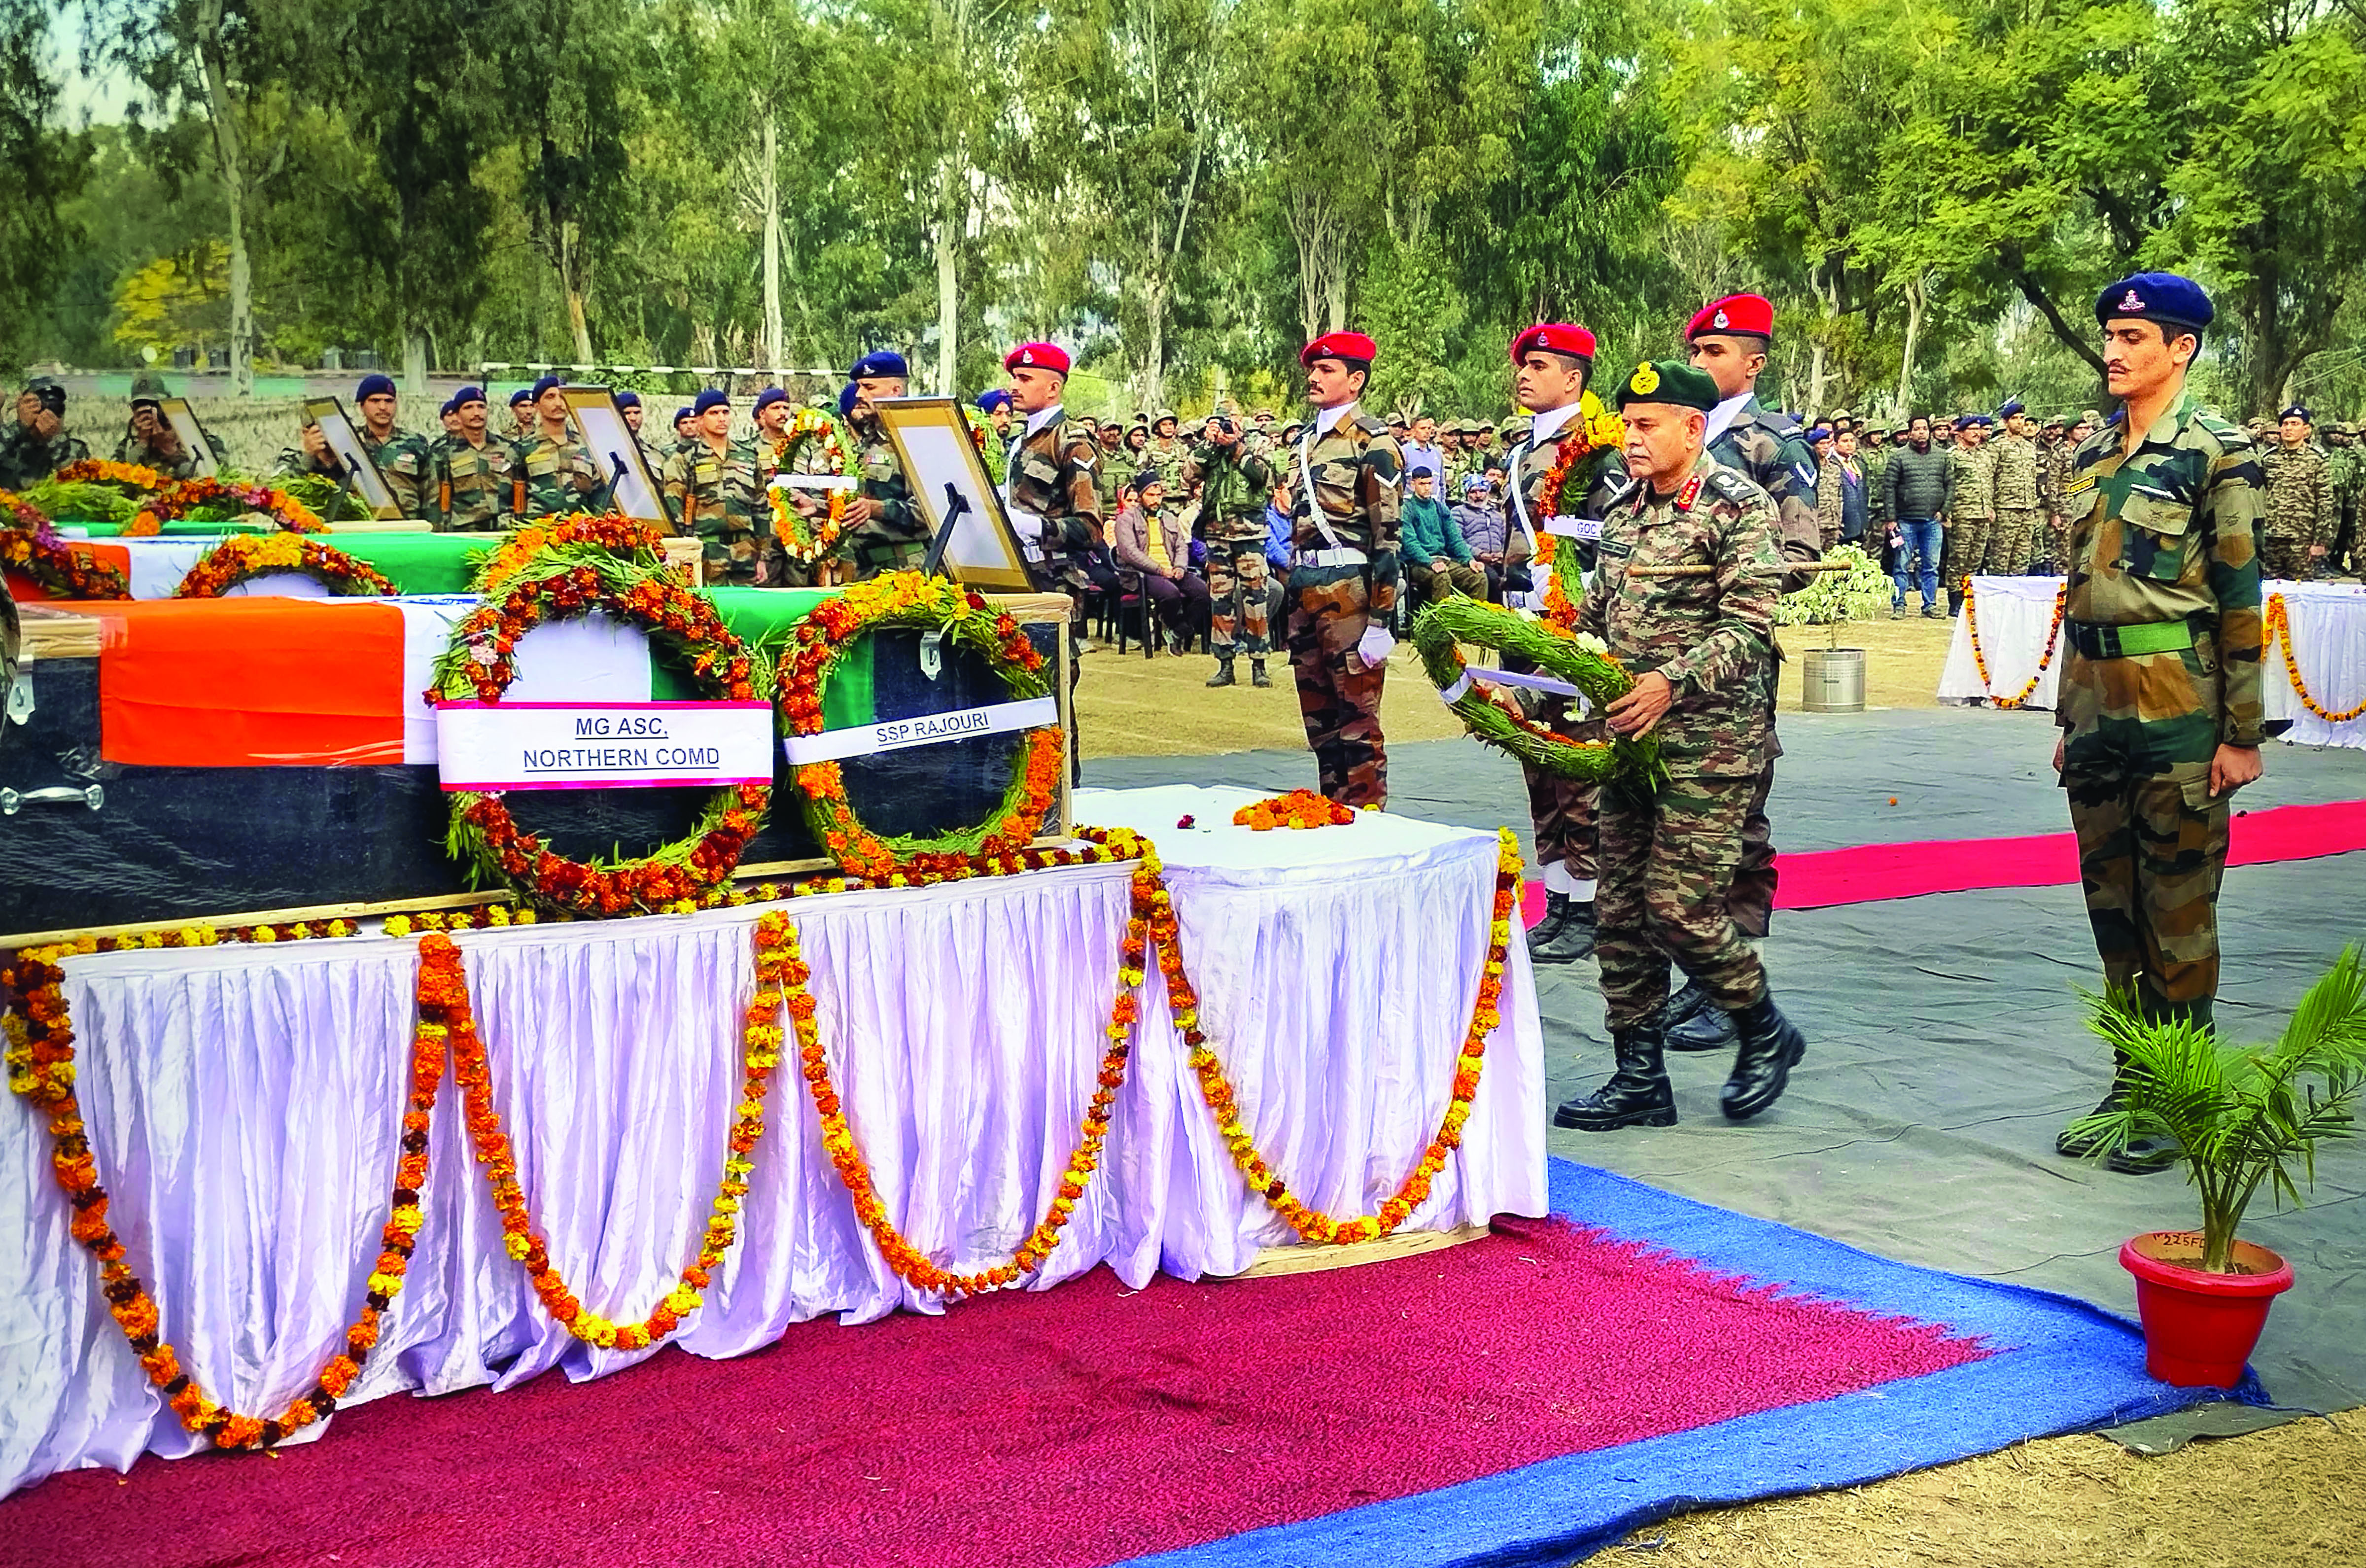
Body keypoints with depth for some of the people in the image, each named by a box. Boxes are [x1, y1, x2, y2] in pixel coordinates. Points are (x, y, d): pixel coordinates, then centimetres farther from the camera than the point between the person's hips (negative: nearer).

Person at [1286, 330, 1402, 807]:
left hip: (1349, 594, -8)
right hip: (1305, 593, 8)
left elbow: (1388, 535, -13)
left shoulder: (1373, 441, -8)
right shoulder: (1307, 442, 16)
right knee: (1318, 722, 13)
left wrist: (1380, 621, -17)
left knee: (1357, 720, -3)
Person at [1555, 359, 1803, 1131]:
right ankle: (1639, 1080, 15)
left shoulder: (1739, 507, -9)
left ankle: (1766, 1032, 15)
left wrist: (1673, 682, -27)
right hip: (1629, 739, 8)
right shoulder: (1623, 511, 13)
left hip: (1709, 744, -7)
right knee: (1621, 912, 7)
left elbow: (1749, 628, -16)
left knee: (1679, 908, -10)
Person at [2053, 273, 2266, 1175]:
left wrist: (2242, 733, -11)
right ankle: (2130, 1084, 23)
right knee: (2113, 906, 12)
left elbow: (2240, 600, -9)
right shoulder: (2091, 457, 13)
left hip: (2179, 710, -7)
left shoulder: (2217, 454, -8)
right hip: (2098, 709, 7)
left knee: (2178, 912, 1)